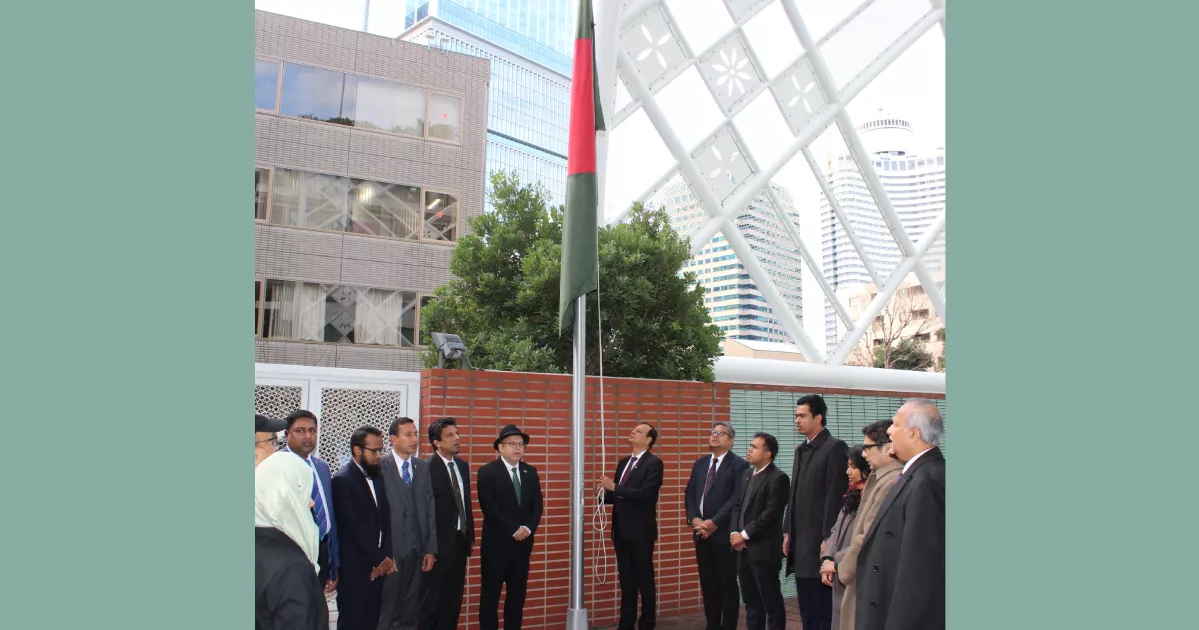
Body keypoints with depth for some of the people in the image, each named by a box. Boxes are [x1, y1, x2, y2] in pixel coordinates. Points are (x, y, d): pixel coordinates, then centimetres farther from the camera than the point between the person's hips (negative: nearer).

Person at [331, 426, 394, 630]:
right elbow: (353, 526, -15)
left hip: (377, 565, 6)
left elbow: (385, 518, 9)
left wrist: (386, 556, -4)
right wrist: (379, 558, -10)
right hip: (355, 567, -6)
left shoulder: (377, 477, 12)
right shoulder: (343, 480, -11)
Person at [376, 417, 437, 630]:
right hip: (391, 548, -4)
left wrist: (431, 549, 4)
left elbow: (430, 509, 8)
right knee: (385, 611, 5)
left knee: (410, 612, 11)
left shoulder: (423, 467, 9)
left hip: (417, 549, 4)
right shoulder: (381, 467, -6)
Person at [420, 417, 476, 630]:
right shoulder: (427, 467, -14)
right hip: (440, 542, -7)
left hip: (460, 540, 7)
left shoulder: (463, 465, 10)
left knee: (454, 599, 14)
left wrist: (470, 534, 13)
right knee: (431, 600, 4)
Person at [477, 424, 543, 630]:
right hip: (496, 543, -5)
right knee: (490, 595, 2)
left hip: (523, 543, 5)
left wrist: (528, 528, -10)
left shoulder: (531, 472, 10)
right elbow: (489, 508, -14)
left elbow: (537, 505, 6)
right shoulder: (487, 472, -6)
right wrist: (513, 530, -17)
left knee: (518, 595, 9)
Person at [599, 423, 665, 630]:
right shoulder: (623, 463, 15)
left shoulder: (653, 463, -10)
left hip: (641, 531, -7)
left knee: (644, 581, 4)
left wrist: (614, 487, -20)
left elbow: (645, 494, -22)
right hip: (621, 530, 7)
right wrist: (606, 493, -7)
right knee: (626, 582, 14)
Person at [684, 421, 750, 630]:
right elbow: (689, 494, 11)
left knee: (727, 583, 2)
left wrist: (714, 523, -17)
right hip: (701, 532, 6)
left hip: (724, 532, -6)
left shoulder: (739, 464, -5)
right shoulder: (700, 464, 14)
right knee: (707, 583, 11)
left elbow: (737, 499, -14)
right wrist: (694, 519, -5)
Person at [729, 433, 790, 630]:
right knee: (751, 600, 15)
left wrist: (744, 534, -14)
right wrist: (734, 533, -1)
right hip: (743, 548, 8)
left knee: (771, 600, 2)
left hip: (764, 549, -8)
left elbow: (770, 513, -18)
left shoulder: (778, 477, -12)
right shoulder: (746, 475, 14)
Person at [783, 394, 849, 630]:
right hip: (801, 542, 8)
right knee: (807, 610, 14)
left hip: (820, 541, -8)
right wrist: (788, 532, 13)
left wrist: (828, 539, -18)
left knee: (824, 609, 0)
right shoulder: (801, 450, 16)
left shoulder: (835, 447, -10)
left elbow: (835, 496, -16)